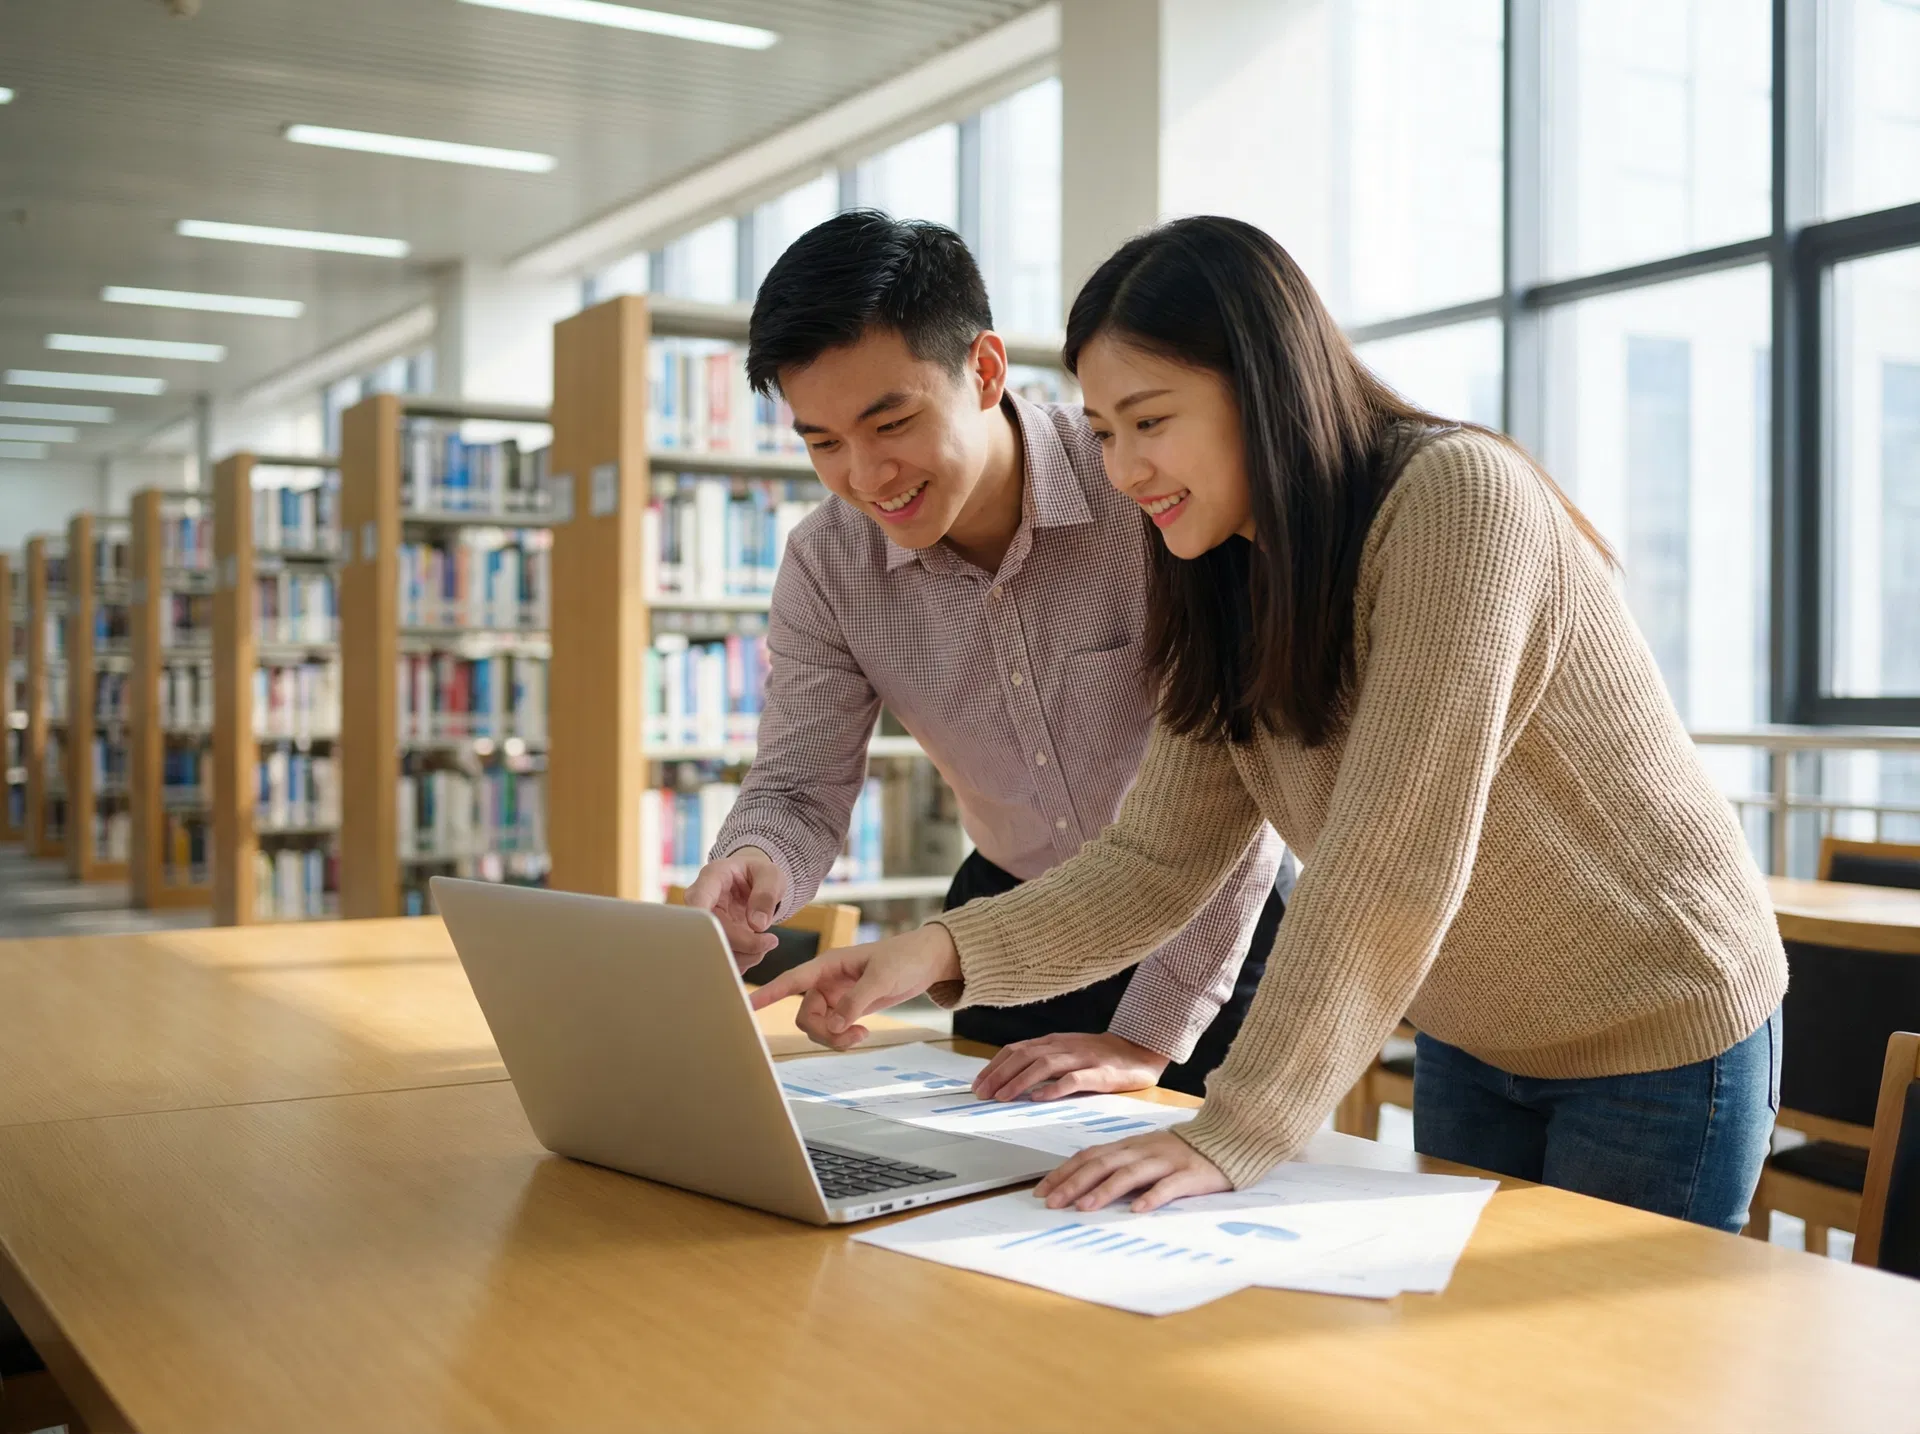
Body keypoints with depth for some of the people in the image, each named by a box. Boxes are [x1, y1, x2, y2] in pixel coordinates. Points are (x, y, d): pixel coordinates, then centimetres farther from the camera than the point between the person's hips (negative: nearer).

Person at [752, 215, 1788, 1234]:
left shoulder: (1457, 498, -27)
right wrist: (945, 950, -22)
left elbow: (1395, 857, -34)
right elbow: (1154, 862, -6)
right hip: (1472, 1044, 6)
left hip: (1659, 1037, -6)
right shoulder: (1230, 597, -3)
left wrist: (1239, 1130, -35)